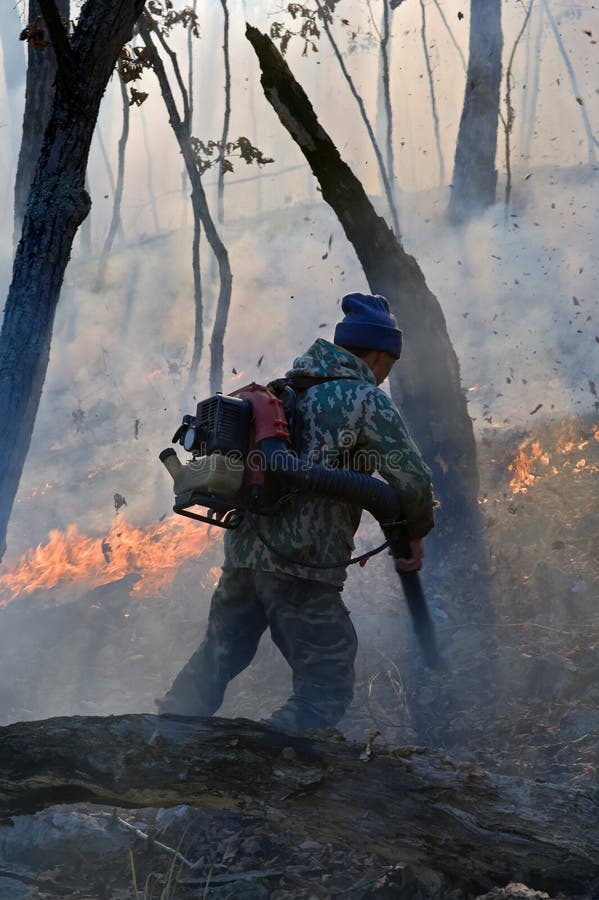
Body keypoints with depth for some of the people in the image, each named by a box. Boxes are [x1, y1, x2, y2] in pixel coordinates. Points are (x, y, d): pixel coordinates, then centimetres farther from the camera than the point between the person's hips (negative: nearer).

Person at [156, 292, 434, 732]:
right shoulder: (366, 399, -4)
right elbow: (413, 479, -11)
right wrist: (415, 534, 6)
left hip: (243, 551, 7)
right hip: (303, 567, -7)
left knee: (212, 667, 23)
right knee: (327, 689, -1)